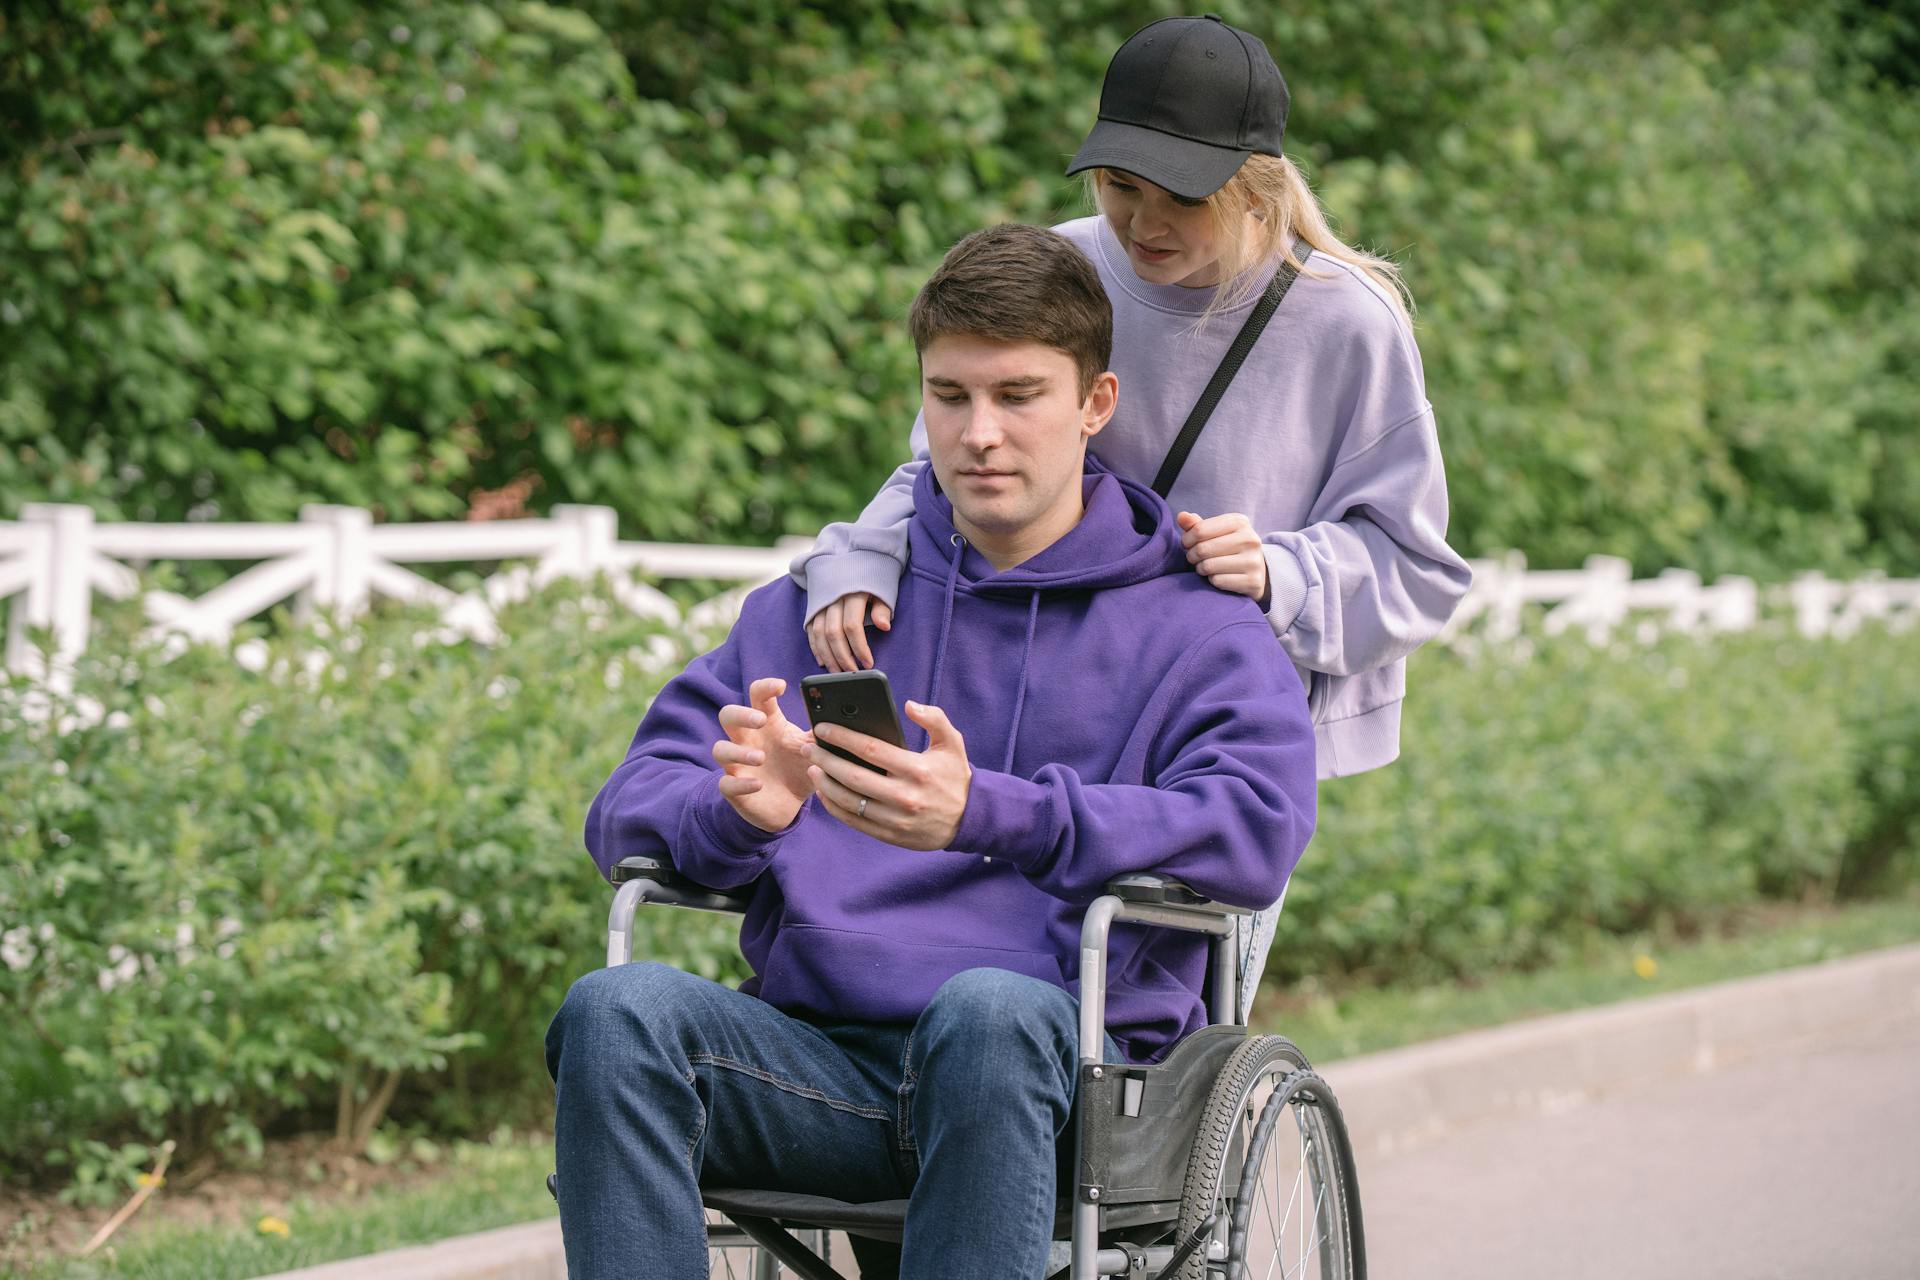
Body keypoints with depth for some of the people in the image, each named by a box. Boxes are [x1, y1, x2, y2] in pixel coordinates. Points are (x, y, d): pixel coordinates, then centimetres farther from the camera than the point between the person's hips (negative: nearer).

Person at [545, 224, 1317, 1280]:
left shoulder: (1195, 630, 13)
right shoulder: (811, 609, 24)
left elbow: (1255, 832, -7)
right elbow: (630, 802, 16)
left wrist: (987, 814, -22)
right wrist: (741, 813, -11)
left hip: (1062, 1066, -3)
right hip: (819, 1054, 3)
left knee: (985, 1010, -39)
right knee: (618, 1011, -28)